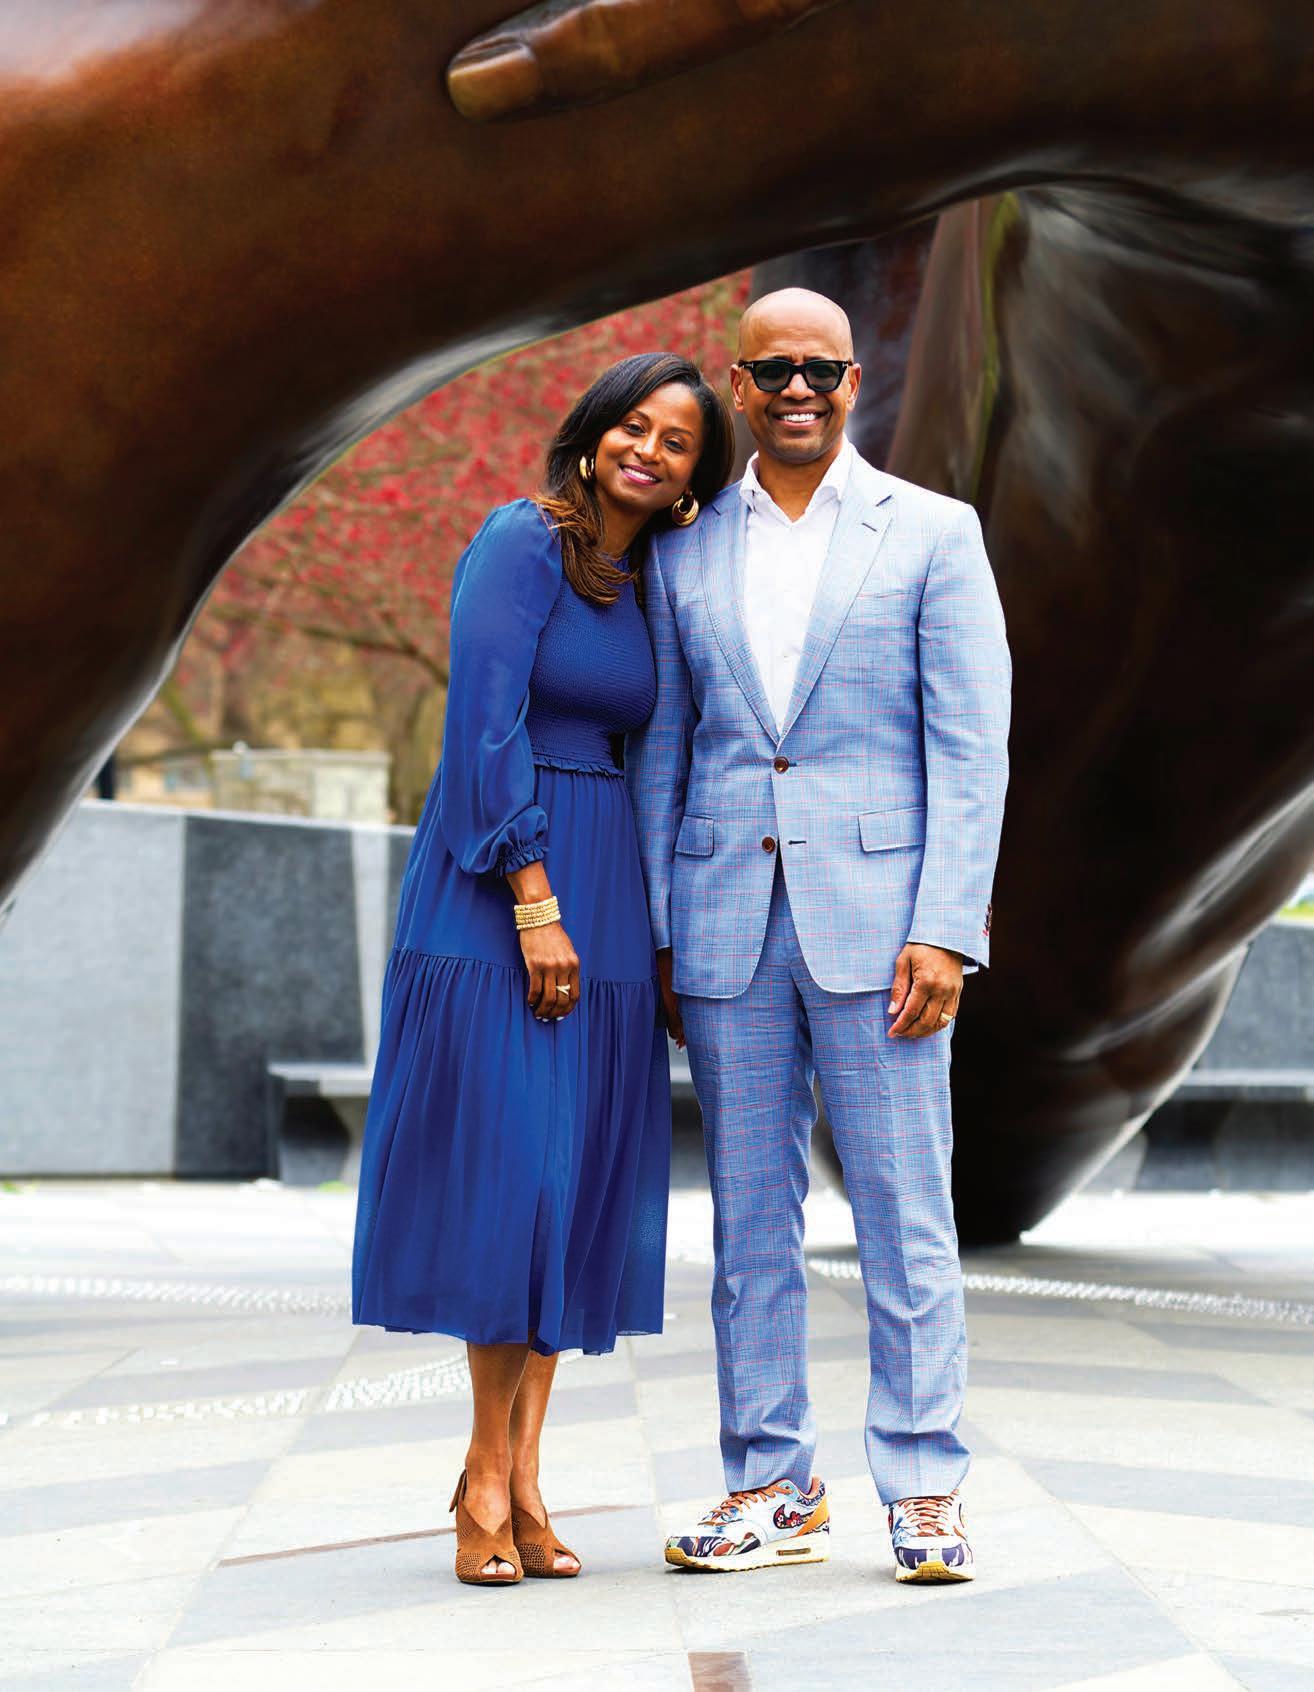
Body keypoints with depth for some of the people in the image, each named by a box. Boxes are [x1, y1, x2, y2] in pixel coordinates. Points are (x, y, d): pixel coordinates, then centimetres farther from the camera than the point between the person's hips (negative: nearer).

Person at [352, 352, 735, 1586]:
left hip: (600, 886, 7)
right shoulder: (523, 541, -8)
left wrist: (651, 930, 12)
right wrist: (534, 904, -19)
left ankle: (513, 1472, 9)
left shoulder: (648, 589, 14)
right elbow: (485, 724, -15)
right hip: (495, 885, -7)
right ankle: (492, 1478, 4)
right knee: (501, 1164, -6)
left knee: (580, 1175, 4)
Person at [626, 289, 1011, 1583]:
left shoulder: (933, 535, 3)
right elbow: (660, 747, 14)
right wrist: (654, 933, 6)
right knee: (749, 1217, 6)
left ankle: (923, 1491, 4)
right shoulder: (685, 552, 12)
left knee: (903, 1214, -2)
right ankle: (771, 1492, 13)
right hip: (727, 925, 3)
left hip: (874, 916, -3)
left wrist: (946, 931, -11)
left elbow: (971, 748, -2)